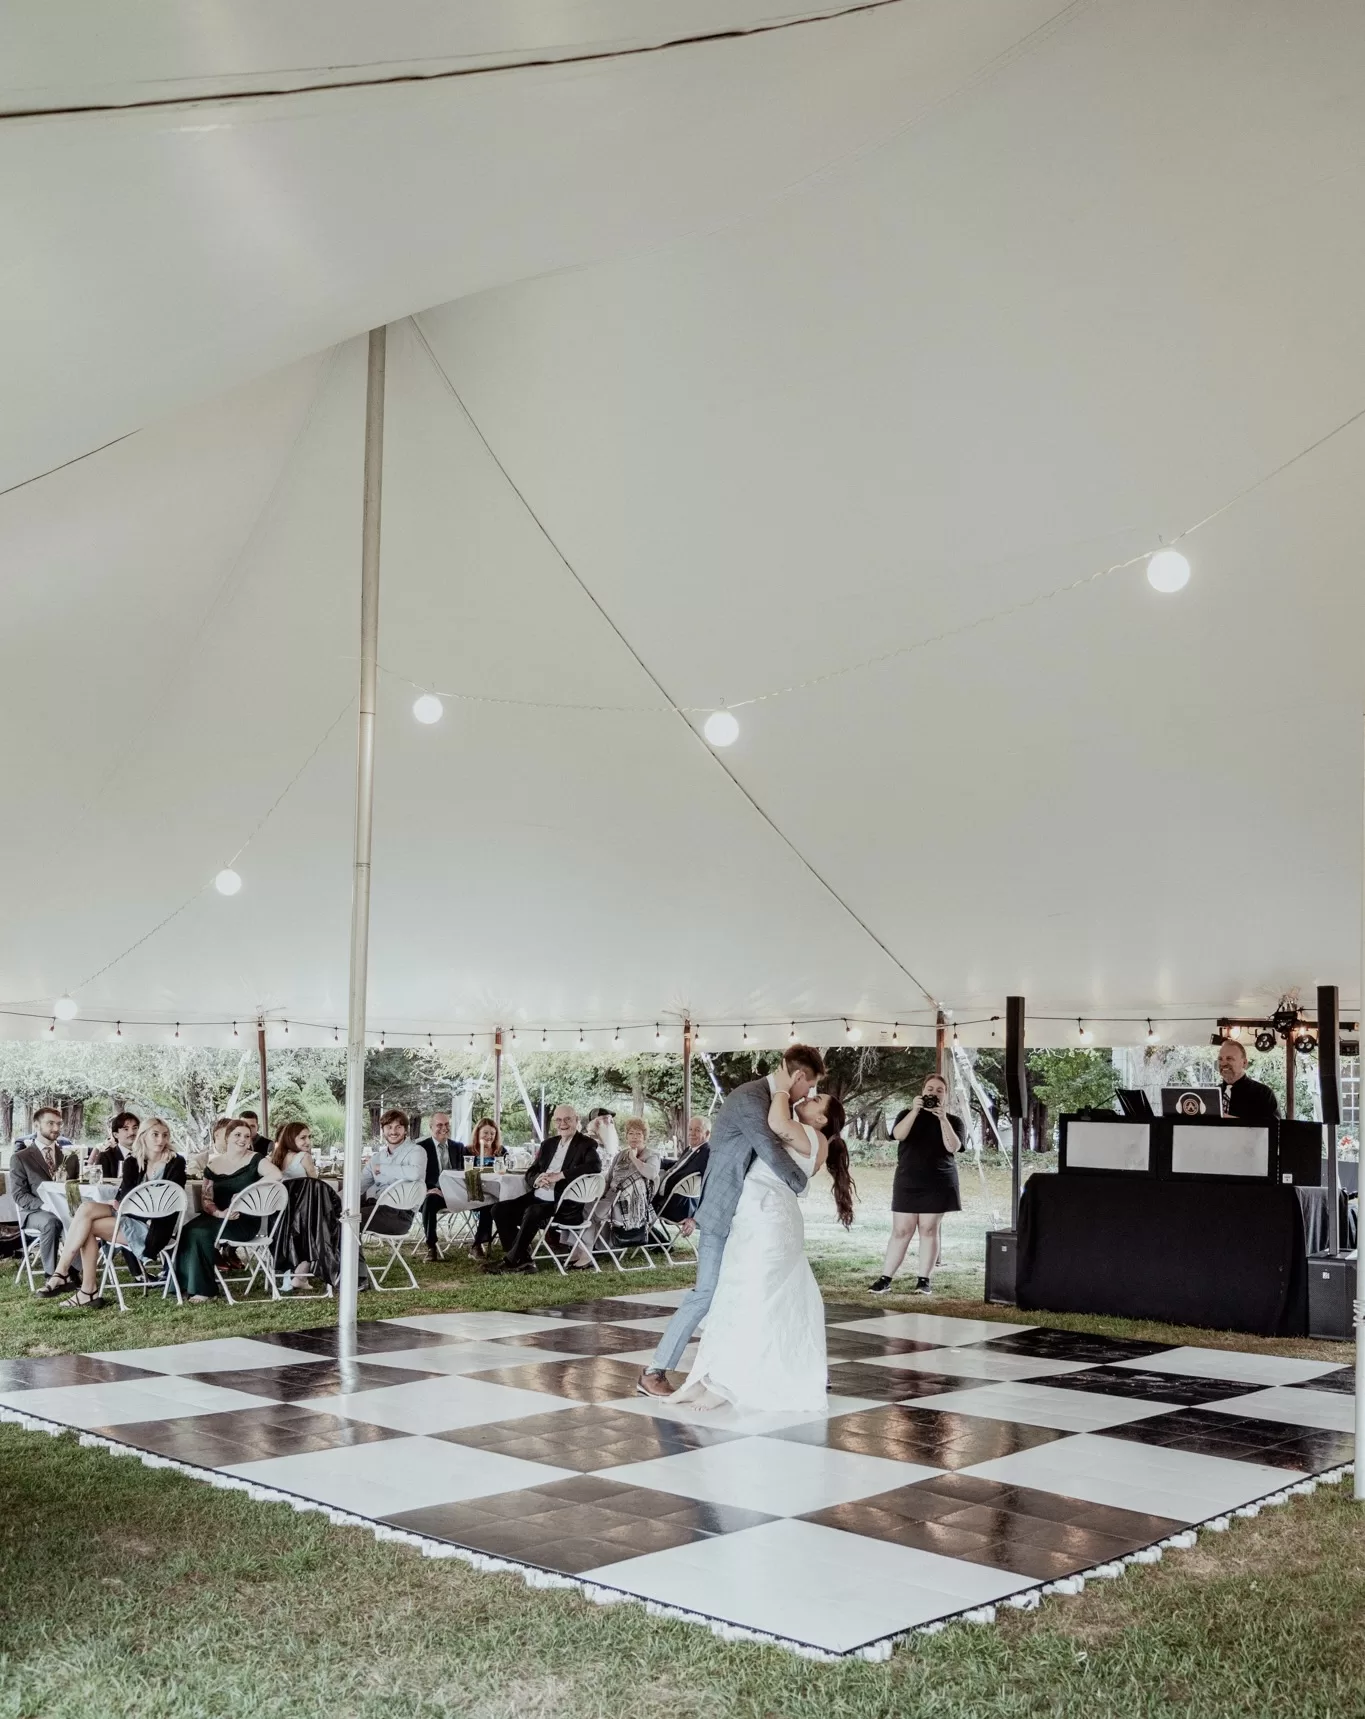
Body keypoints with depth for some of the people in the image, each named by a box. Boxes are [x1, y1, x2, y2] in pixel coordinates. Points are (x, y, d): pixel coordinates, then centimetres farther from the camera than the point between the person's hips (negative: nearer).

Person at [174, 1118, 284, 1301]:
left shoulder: (255, 1160, -3)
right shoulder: (213, 1165, 8)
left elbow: (276, 1175, -23)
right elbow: (207, 1200, 6)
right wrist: (220, 1213, -16)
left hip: (245, 1221, -4)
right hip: (218, 1218, 4)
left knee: (200, 1232, -27)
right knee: (187, 1231, -24)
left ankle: (203, 1289, -17)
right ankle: (186, 1284, -14)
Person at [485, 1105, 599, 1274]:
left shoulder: (586, 1144, -1)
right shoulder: (548, 1143, 18)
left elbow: (595, 1166, -22)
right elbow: (530, 1173, 16)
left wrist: (560, 1175, -23)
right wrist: (537, 1180, -10)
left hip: (565, 1205, -7)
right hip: (538, 1197, 7)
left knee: (532, 1212, -32)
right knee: (499, 1209, -8)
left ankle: (511, 1260, -17)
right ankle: (522, 1260, -9)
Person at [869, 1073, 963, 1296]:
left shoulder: (953, 1121, 6)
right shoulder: (909, 1115, 9)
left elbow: (953, 1147, -12)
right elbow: (898, 1135, -12)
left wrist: (942, 1118, -20)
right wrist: (915, 1111, -22)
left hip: (938, 1183, -1)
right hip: (908, 1182, 1)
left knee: (929, 1229, -1)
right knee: (901, 1231, -1)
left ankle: (924, 1279, 4)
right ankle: (885, 1278, 0)